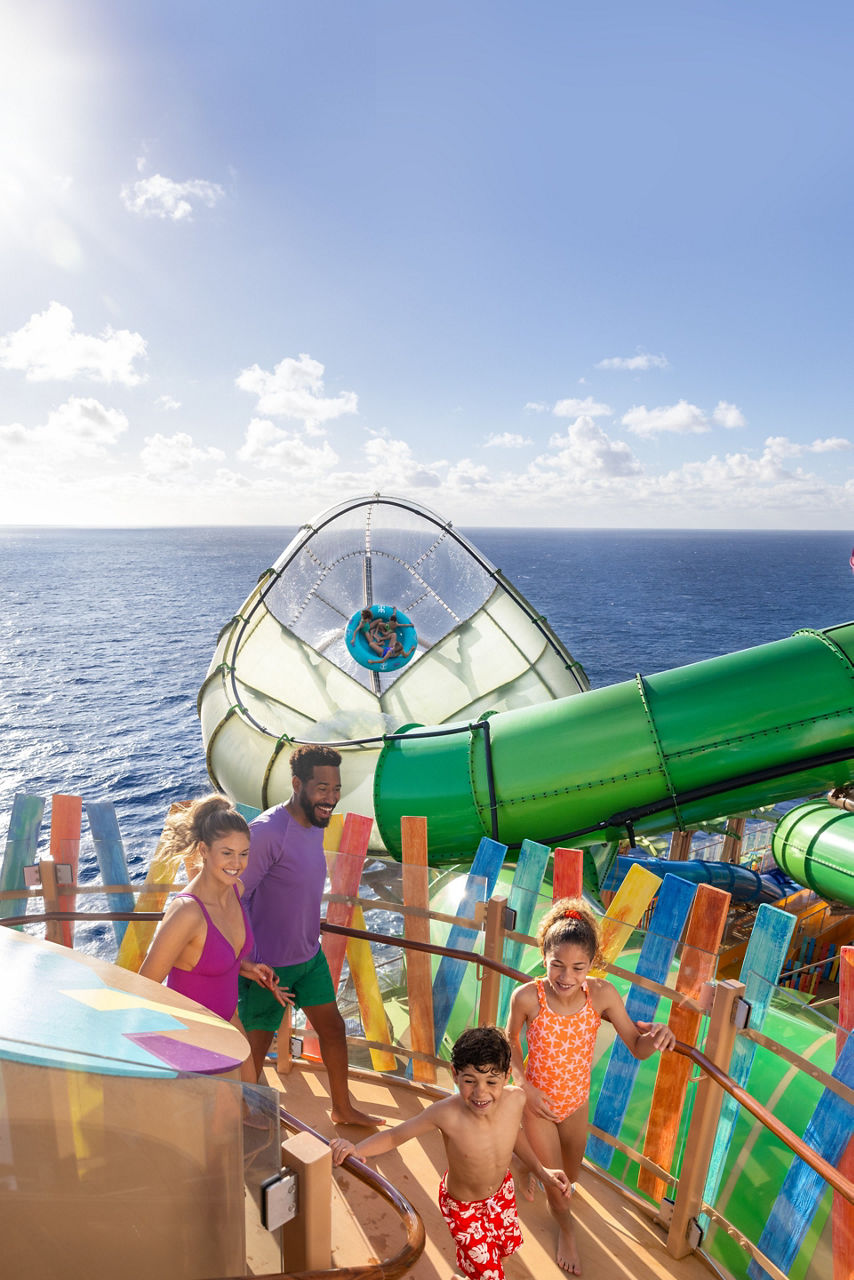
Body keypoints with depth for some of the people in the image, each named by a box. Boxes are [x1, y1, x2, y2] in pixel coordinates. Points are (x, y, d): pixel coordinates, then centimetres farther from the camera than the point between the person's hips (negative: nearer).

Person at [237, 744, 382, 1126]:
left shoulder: (315, 824, -2)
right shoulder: (267, 831, -28)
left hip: (310, 955, 8)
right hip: (268, 965, -8)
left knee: (333, 1028, 19)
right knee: (255, 1046, 12)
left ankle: (342, 1108, 40)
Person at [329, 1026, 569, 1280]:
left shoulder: (515, 1099, -28)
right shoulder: (446, 1113, -39)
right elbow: (395, 1135, -27)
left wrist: (541, 1170, -2)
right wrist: (355, 1149, -42)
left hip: (502, 1191, 4)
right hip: (463, 1206, -4)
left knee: (508, 1248, 28)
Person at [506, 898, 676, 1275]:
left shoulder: (601, 994, -28)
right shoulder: (527, 996, -32)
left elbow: (636, 1047, -20)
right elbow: (511, 1041, -11)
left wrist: (656, 1036, -41)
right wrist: (525, 1087, -19)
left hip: (577, 1101, 3)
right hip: (538, 1102, -2)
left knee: (570, 1175, 29)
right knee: (555, 1184, 19)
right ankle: (566, 1229, 52)